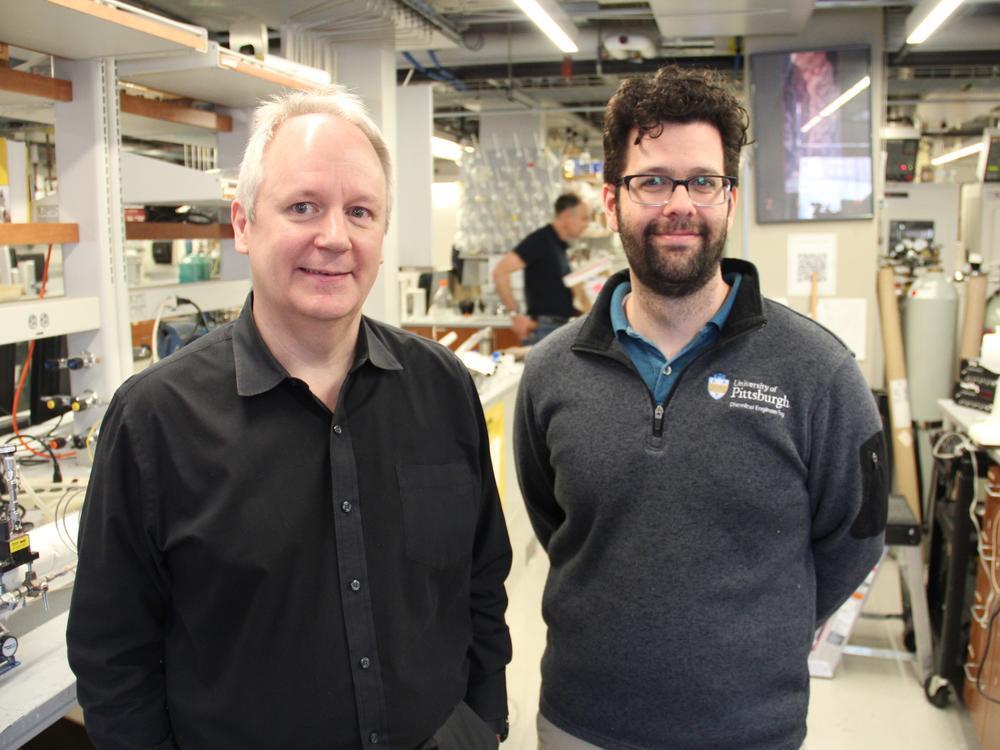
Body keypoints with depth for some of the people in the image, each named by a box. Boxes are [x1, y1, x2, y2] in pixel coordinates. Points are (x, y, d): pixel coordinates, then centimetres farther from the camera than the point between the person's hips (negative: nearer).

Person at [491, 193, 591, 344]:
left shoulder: (560, 246, 15)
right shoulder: (540, 240, -11)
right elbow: (500, 271, -18)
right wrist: (515, 315, -19)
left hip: (560, 329, 9)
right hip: (544, 328, -9)